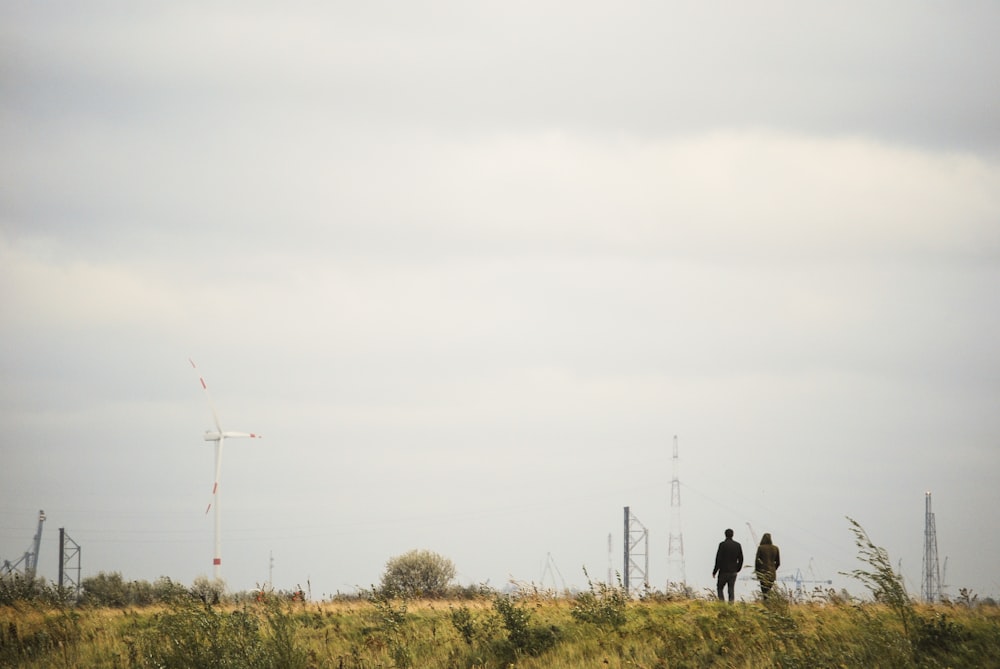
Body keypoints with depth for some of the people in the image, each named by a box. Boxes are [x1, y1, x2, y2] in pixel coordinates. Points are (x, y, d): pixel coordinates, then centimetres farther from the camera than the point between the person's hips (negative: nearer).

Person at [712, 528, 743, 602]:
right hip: (733, 572, 4)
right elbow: (740, 559, 8)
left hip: (723, 572, -4)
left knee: (720, 588, 8)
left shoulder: (722, 545, -11)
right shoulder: (737, 545, 3)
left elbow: (718, 559, -12)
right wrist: (737, 569, 21)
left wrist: (715, 571, -3)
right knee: (731, 590, 7)